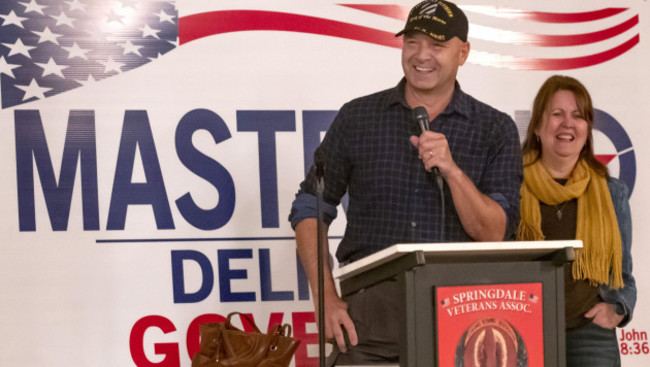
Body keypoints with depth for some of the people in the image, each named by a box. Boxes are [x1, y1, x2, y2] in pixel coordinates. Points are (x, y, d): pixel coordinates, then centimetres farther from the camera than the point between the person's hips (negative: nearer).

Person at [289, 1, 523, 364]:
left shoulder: (496, 129, 4)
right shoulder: (358, 117, 7)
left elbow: (495, 235, -3)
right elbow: (310, 208, 10)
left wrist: (451, 170, -17)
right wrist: (327, 298, -1)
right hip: (369, 312, 1)